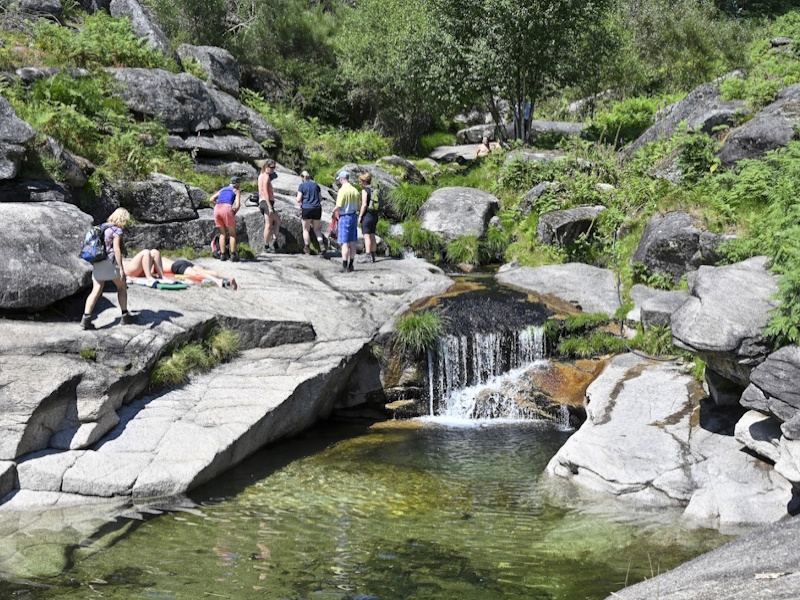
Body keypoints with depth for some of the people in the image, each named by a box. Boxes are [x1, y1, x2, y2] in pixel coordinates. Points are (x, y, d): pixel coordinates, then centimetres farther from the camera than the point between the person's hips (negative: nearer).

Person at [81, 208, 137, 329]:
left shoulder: (102, 227, 15)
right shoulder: (117, 230, -8)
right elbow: (116, 249, -17)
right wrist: (121, 268, -18)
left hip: (97, 263, 6)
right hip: (110, 261, -6)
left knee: (96, 291, 2)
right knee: (122, 287, 12)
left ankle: (86, 318, -10)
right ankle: (125, 316, 17)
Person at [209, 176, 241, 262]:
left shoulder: (222, 189, 30)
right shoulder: (237, 191, 16)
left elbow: (212, 199, 19)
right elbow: (237, 205, 2)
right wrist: (234, 213, 16)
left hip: (217, 209, 5)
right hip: (227, 209, -5)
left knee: (222, 233, 20)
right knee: (232, 234, 9)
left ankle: (223, 255, 14)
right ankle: (233, 255, 2)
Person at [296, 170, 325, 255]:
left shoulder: (302, 186, -5)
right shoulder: (316, 185, 9)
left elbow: (298, 200, -8)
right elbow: (320, 198, 12)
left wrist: (301, 201, 14)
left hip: (306, 209, -4)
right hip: (317, 209, 4)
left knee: (306, 229, 9)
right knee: (317, 229, 11)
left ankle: (307, 249, 11)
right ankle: (321, 245, -7)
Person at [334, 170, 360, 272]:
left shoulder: (342, 190, -15)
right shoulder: (355, 190, 6)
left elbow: (339, 206, -19)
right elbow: (359, 206, 11)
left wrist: (334, 210, 1)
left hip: (344, 217, -7)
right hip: (353, 217, 7)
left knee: (344, 243, -5)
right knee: (352, 243, 11)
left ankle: (344, 266, -5)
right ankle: (350, 265, 16)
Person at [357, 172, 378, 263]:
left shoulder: (365, 190, -11)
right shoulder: (374, 190, 11)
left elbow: (364, 205, -17)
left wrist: (360, 216, -11)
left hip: (367, 215, -8)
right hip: (374, 215, 8)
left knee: (367, 236, -7)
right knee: (372, 236, 11)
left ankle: (367, 255, -11)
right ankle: (373, 256, 13)